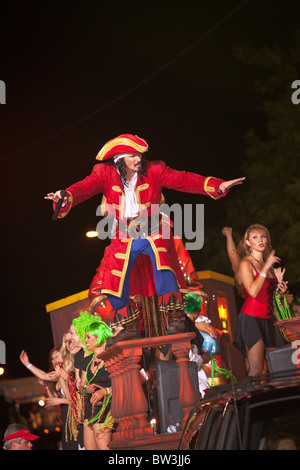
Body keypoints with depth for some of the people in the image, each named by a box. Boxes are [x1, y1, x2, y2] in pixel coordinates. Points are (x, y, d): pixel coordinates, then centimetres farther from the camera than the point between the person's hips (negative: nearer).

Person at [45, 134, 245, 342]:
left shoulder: (154, 170, -7)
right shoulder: (105, 174, -7)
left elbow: (183, 179, -10)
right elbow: (85, 187, -21)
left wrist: (217, 185, -20)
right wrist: (66, 196, -44)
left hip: (153, 233, -2)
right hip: (124, 237, 2)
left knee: (163, 264, -26)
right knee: (114, 276, -5)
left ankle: (175, 317, -16)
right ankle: (131, 326, 12)